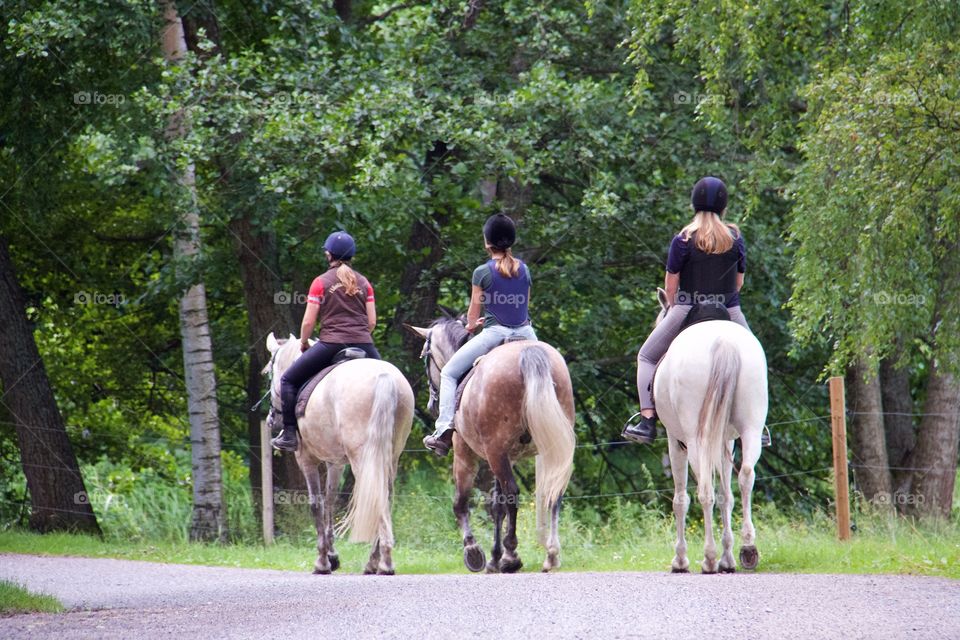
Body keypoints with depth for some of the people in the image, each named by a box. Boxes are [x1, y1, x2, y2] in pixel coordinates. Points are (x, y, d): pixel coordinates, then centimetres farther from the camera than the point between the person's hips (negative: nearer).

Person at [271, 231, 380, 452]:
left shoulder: (321, 282, 1)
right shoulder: (364, 283, 11)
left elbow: (308, 322, -1)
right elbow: (372, 321, 8)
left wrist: (303, 343, 17)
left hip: (331, 344, -4)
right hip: (364, 345, 4)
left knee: (289, 380, 10)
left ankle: (290, 434, 1)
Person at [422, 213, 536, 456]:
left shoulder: (483, 272, -6)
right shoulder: (524, 270, 7)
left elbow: (473, 315, 0)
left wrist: (471, 325, 23)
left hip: (494, 334, -4)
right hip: (525, 333, 4)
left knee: (448, 373, 8)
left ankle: (444, 429, -4)